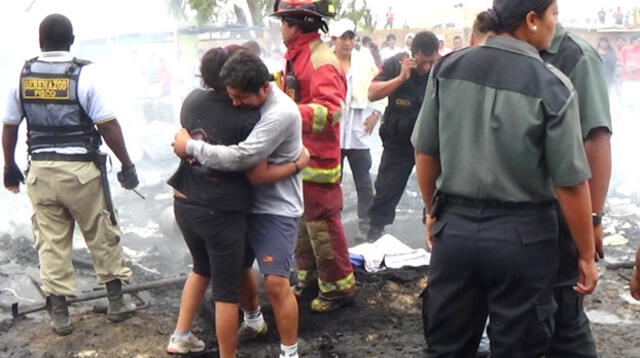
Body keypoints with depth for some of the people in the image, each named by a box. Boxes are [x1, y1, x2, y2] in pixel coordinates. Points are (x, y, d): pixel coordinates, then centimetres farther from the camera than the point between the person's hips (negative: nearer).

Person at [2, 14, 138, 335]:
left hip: (40, 170, 3)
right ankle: (116, 302, 23)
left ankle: (59, 314, 15)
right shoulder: (84, 74, -9)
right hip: (81, 169, -3)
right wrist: (127, 165, -3)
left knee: (51, 242, 10)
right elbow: (108, 125, -12)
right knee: (102, 237, 12)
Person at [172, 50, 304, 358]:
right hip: (245, 202, 8)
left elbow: (240, 158, -33)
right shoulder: (246, 102, -1)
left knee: (276, 283, -10)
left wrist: (190, 147, -22)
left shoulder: (281, 113, -27)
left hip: (275, 209, -8)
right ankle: (253, 321, 46)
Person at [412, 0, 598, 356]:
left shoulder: (447, 68, -2)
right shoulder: (552, 87, -12)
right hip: (522, 234, -3)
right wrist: (587, 255, 0)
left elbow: (425, 154, 4)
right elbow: (571, 184, -11)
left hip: (454, 227, 4)